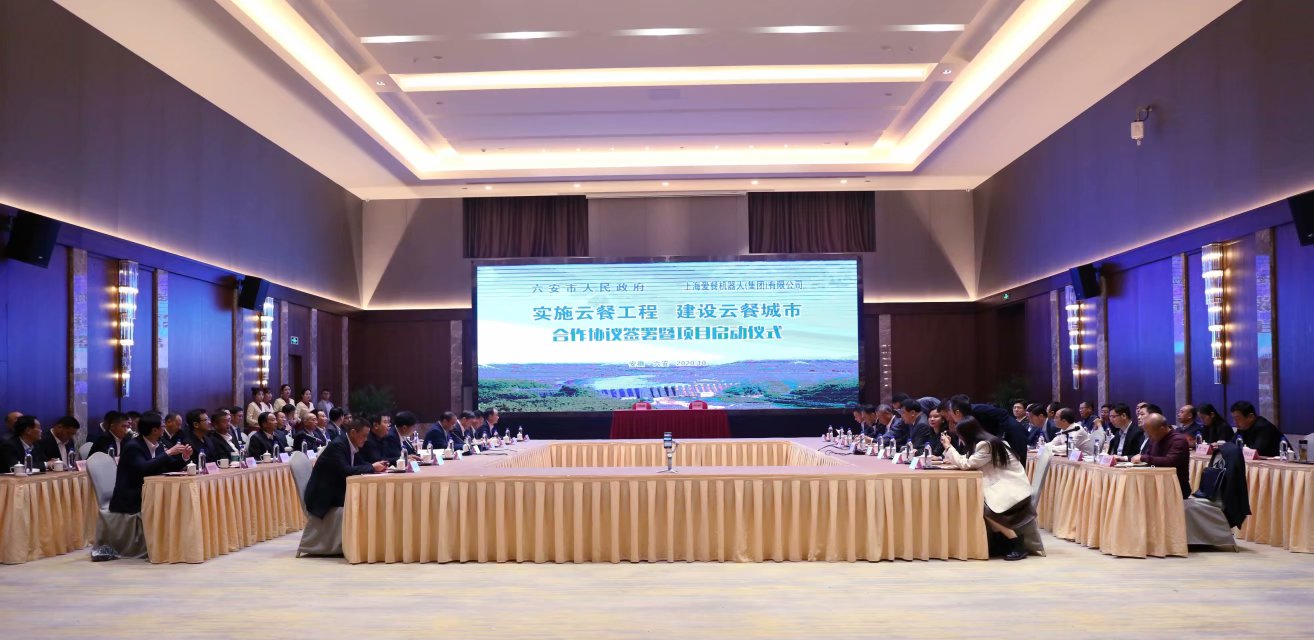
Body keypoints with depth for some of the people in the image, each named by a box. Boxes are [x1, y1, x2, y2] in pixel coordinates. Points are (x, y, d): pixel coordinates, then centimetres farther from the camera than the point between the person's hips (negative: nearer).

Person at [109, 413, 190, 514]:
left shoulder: (157, 446, 7)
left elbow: (169, 468, 13)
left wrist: (184, 457, -5)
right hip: (129, 501, -7)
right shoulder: (133, 446, -15)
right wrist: (168, 452, -26)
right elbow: (144, 468, -30)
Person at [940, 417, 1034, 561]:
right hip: (1006, 486, 10)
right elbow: (969, 462, 15)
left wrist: (949, 447, -11)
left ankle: (1018, 546, -13)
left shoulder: (985, 445, -19)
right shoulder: (985, 442, 10)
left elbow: (966, 464, -17)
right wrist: (953, 461, 2)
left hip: (1015, 489, -10)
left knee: (985, 510, -20)